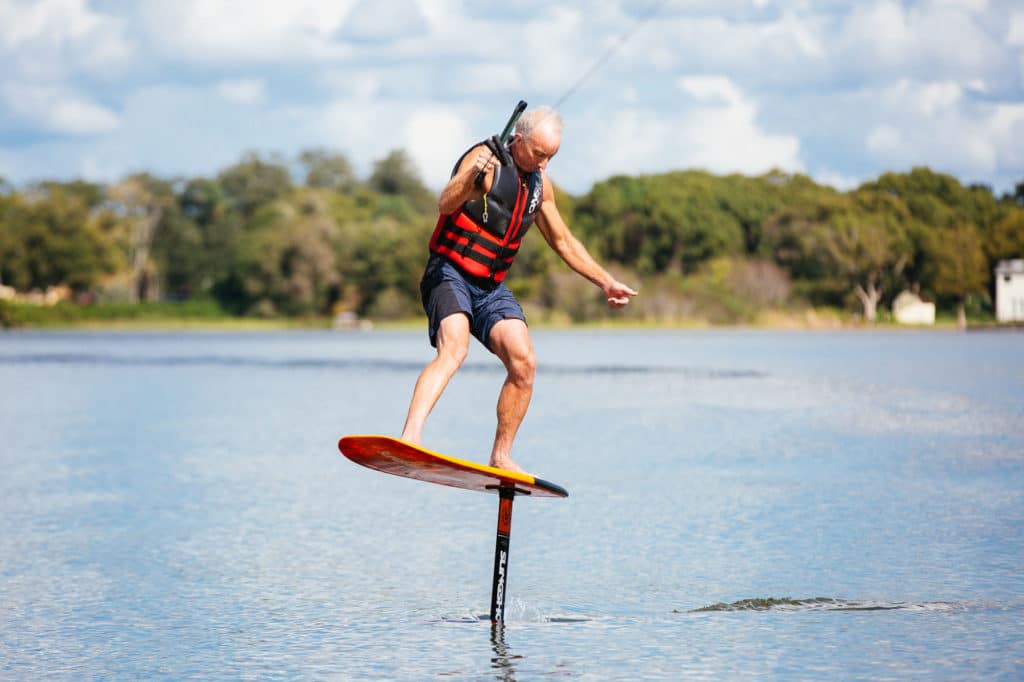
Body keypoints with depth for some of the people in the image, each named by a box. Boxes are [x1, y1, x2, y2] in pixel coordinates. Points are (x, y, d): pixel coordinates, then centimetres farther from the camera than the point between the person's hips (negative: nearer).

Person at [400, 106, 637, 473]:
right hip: (450, 275, -7)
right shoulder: (486, 158, -13)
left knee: (524, 363, -9)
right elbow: (445, 205, -29)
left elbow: (563, 241, 23)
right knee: (454, 348, -31)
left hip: (491, 288, 7)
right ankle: (410, 436, -44)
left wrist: (605, 281, 19)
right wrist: (471, 176, -48)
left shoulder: (539, 182, 10)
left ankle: (501, 457, 3)